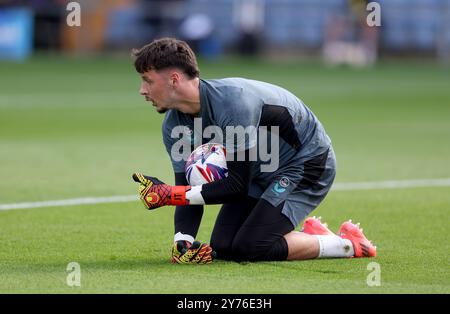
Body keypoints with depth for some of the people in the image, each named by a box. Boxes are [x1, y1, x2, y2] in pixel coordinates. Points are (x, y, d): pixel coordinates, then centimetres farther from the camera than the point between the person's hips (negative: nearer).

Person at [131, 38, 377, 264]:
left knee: (248, 247, -21)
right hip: (260, 174, 9)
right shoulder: (173, 125, -9)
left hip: (308, 162, -8)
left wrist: (171, 195, -32)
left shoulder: (233, 102, -35)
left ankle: (347, 244, -6)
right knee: (222, 248, -3)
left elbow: (237, 186, -31)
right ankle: (309, 234, 14)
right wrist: (182, 241, -27)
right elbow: (190, 189, -9)